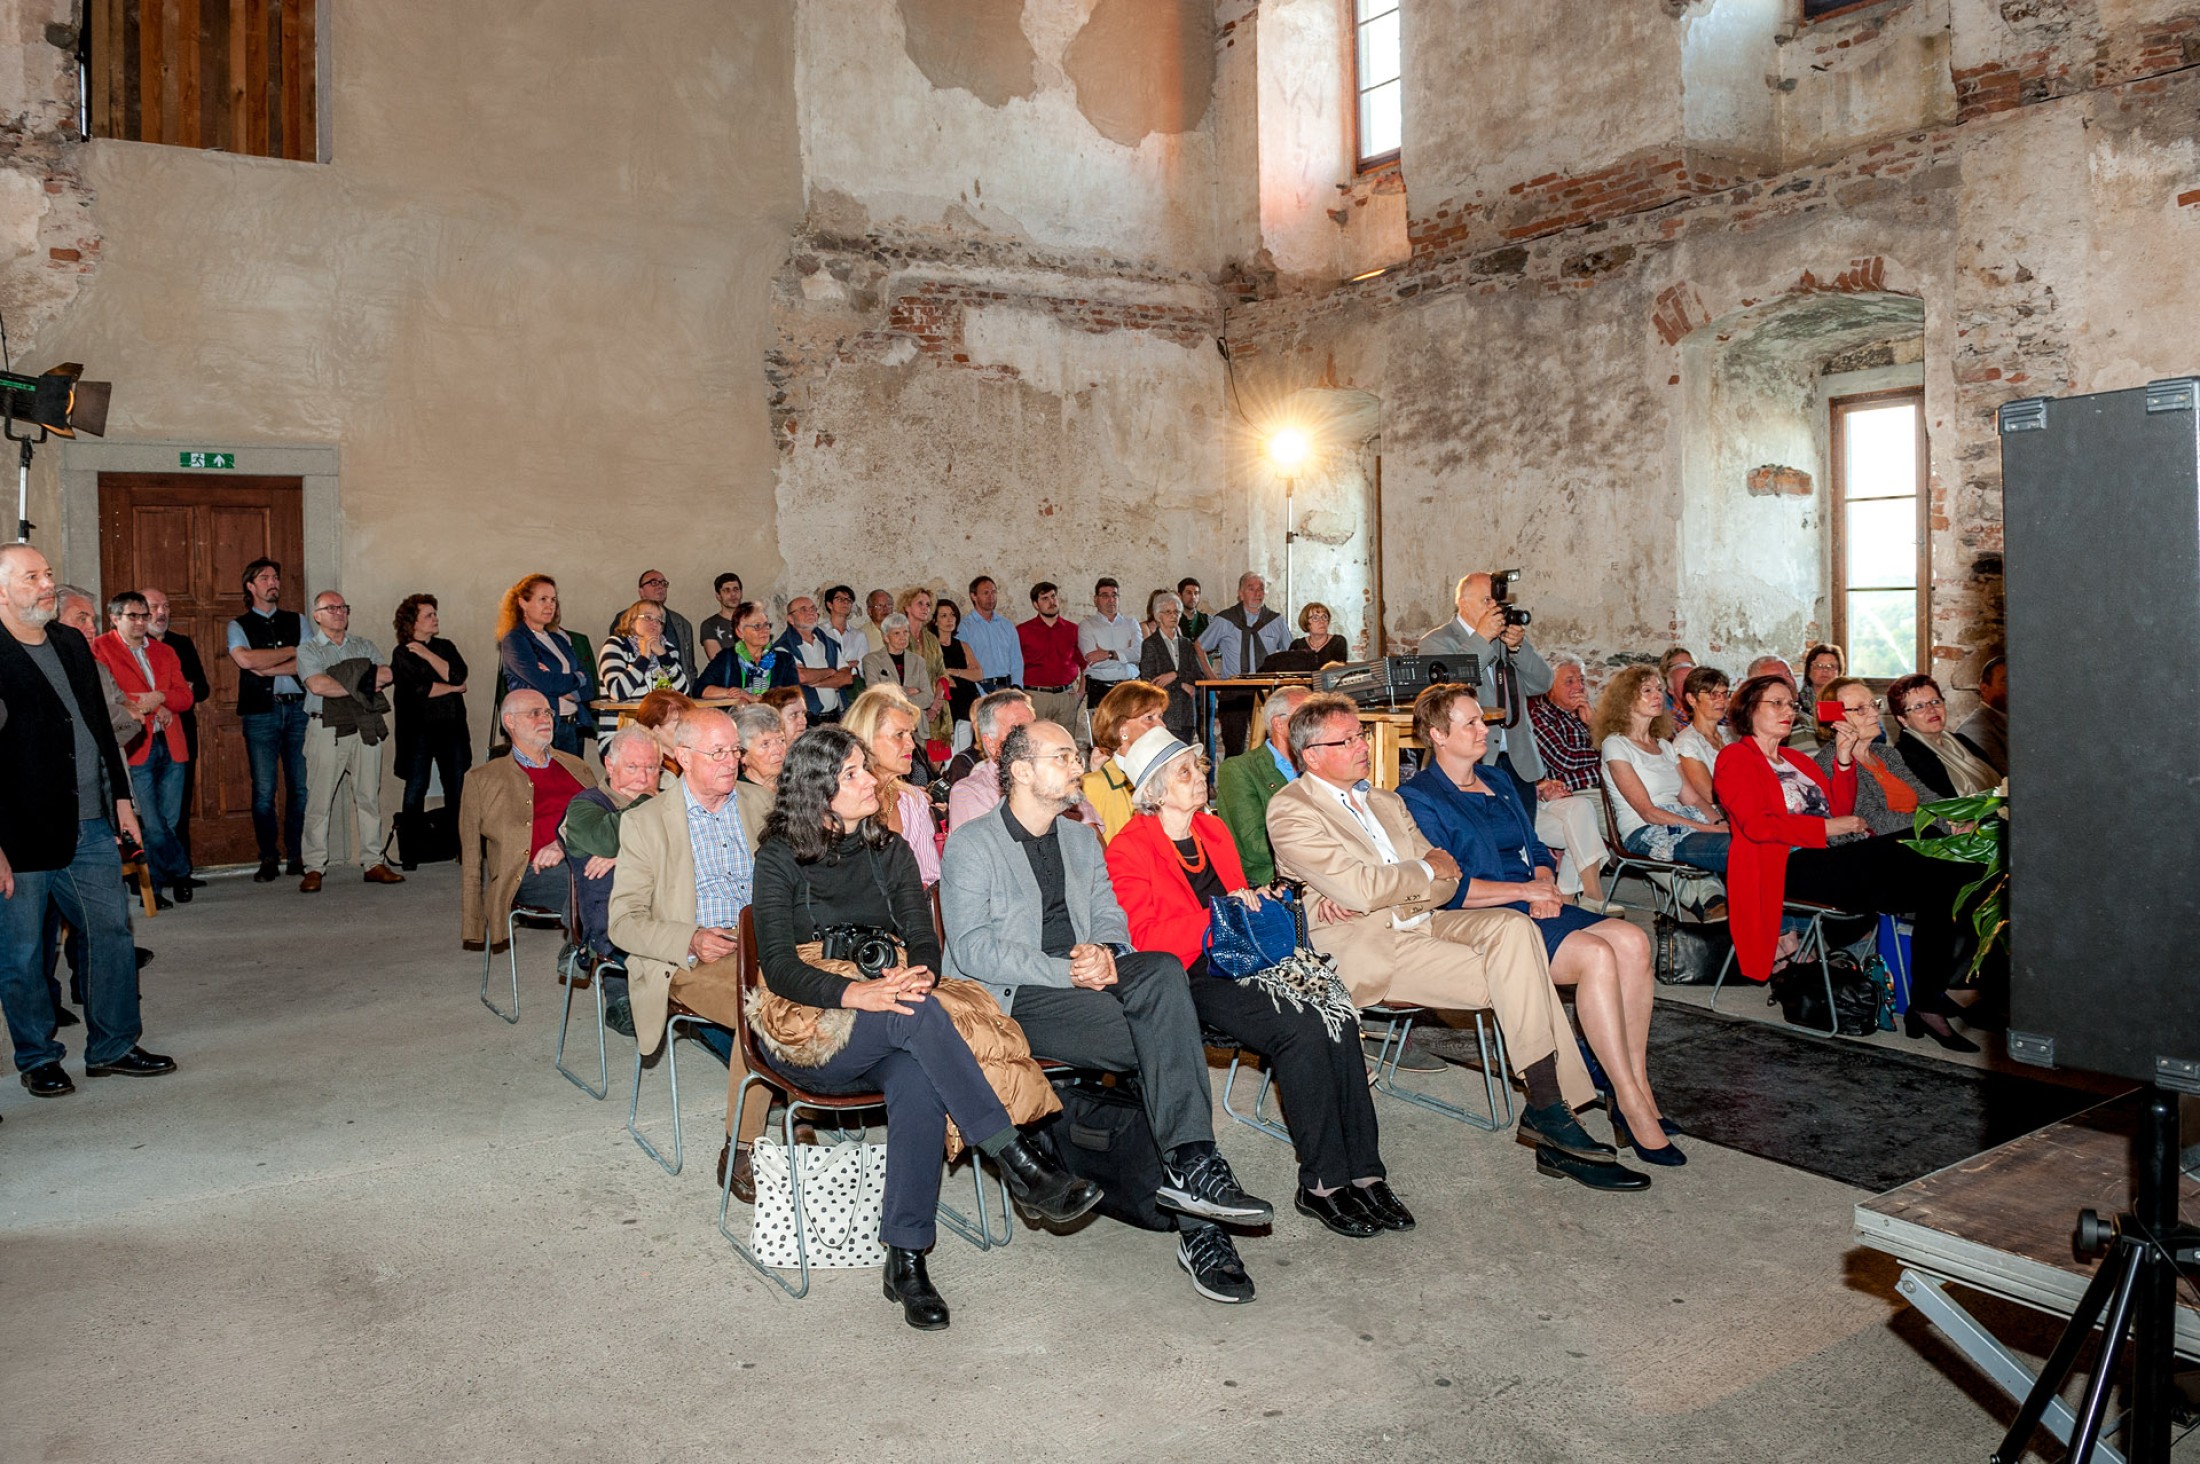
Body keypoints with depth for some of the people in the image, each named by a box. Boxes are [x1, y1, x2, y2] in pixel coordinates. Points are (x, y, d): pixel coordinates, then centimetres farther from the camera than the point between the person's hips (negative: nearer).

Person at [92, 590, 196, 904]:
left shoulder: (164, 652, 19)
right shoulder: (101, 648, 2)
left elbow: (185, 696, 11)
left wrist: (159, 698, -10)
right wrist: (150, 710, -9)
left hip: (170, 746, 5)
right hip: (136, 747, -5)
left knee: (168, 822, 5)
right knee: (151, 824, -6)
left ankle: (159, 879, 18)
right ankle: (180, 872, 10)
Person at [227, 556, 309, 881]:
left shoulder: (297, 620, 15)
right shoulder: (239, 626, 10)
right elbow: (245, 659, -10)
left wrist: (267, 668, -7)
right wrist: (291, 651, -3)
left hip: (297, 709, 1)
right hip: (260, 712, -1)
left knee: (301, 787, 0)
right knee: (264, 790, -2)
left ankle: (297, 855, 8)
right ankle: (268, 859, 6)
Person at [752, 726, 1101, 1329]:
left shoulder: (889, 852, 13)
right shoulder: (781, 858, 0)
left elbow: (924, 939, 5)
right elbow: (777, 965, -11)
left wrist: (916, 973, -21)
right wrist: (855, 993, -29)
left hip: (883, 1044, 3)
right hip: (808, 1034, -3)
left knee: (918, 1081, -33)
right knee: (913, 1014, -34)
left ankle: (906, 1260, -28)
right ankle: (1020, 1163, -32)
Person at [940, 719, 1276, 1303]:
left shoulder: (1083, 842, 23)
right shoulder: (972, 844, 2)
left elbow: (1111, 920, 15)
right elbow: (971, 949, -9)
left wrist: (1106, 955, -10)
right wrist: (1066, 972, -18)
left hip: (1087, 985, 6)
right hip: (1016, 999, -5)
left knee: (1163, 969, -27)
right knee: (1167, 1041, -26)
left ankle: (1189, 1168, -28)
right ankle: (1198, 1225, -22)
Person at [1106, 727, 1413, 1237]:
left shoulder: (1214, 829, 19)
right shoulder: (1128, 851, -3)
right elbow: (1145, 940, -12)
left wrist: (1257, 902, 7)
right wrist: (1221, 915, -18)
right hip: (1191, 979, -6)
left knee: (1335, 1012, -21)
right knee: (1300, 1029, -28)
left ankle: (1363, 1172, -18)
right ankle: (1321, 1184, -18)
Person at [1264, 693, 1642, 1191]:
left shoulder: (1386, 801, 20)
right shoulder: (1290, 810, -4)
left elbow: (1448, 879, 11)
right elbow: (1361, 889, -16)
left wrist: (1366, 898, -9)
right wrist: (1426, 870, 1)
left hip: (1422, 922, 7)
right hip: (1366, 946, -7)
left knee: (1512, 925, -20)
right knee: (1505, 977, -22)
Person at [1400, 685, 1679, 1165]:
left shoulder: (1499, 785, 22)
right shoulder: (1418, 798, -4)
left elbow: (1538, 852, 20)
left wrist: (1544, 882, -3)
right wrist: (1525, 890, -13)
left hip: (1530, 906, 8)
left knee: (1632, 940, -18)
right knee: (1597, 955, -27)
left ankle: (1637, 1085, -14)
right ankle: (1631, 1106, -21)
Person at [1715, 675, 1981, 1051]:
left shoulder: (1795, 759, 30)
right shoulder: (1736, 758, 5)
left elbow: (1840, 810, 17)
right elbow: (1757, 825, -11)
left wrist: (1844, 758, 7)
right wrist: (1825, 828, -13)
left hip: (1836, 859, 8)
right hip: (1792, 865, -8)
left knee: (1944, 875, -15)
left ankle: (1928, 1002, -20)